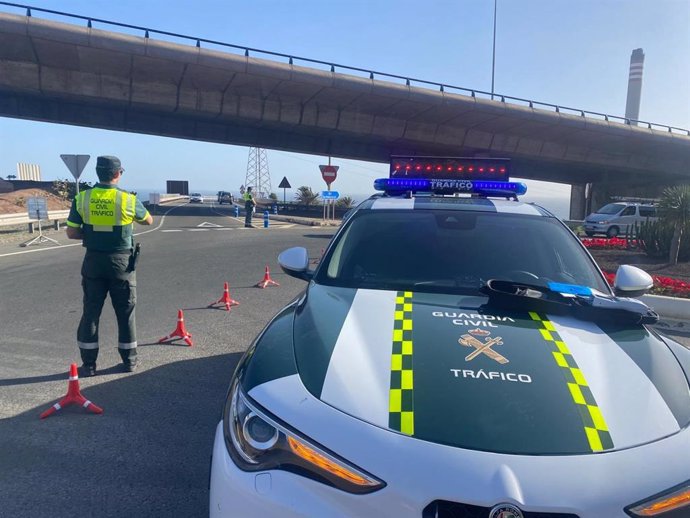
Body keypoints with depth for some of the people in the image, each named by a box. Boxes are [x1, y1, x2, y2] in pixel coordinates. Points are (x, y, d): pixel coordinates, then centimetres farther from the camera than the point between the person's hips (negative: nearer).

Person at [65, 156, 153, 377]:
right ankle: (129, 360, 20)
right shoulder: (128, 200, -9)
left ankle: (89, 364, 15)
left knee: (91, 312, 10)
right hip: (121, 262, -1)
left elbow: (71, 233, -2)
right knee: (125, 313, 10)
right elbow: (149, 221, 9)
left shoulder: (82, 198, -4)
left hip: (93, 261, 2)